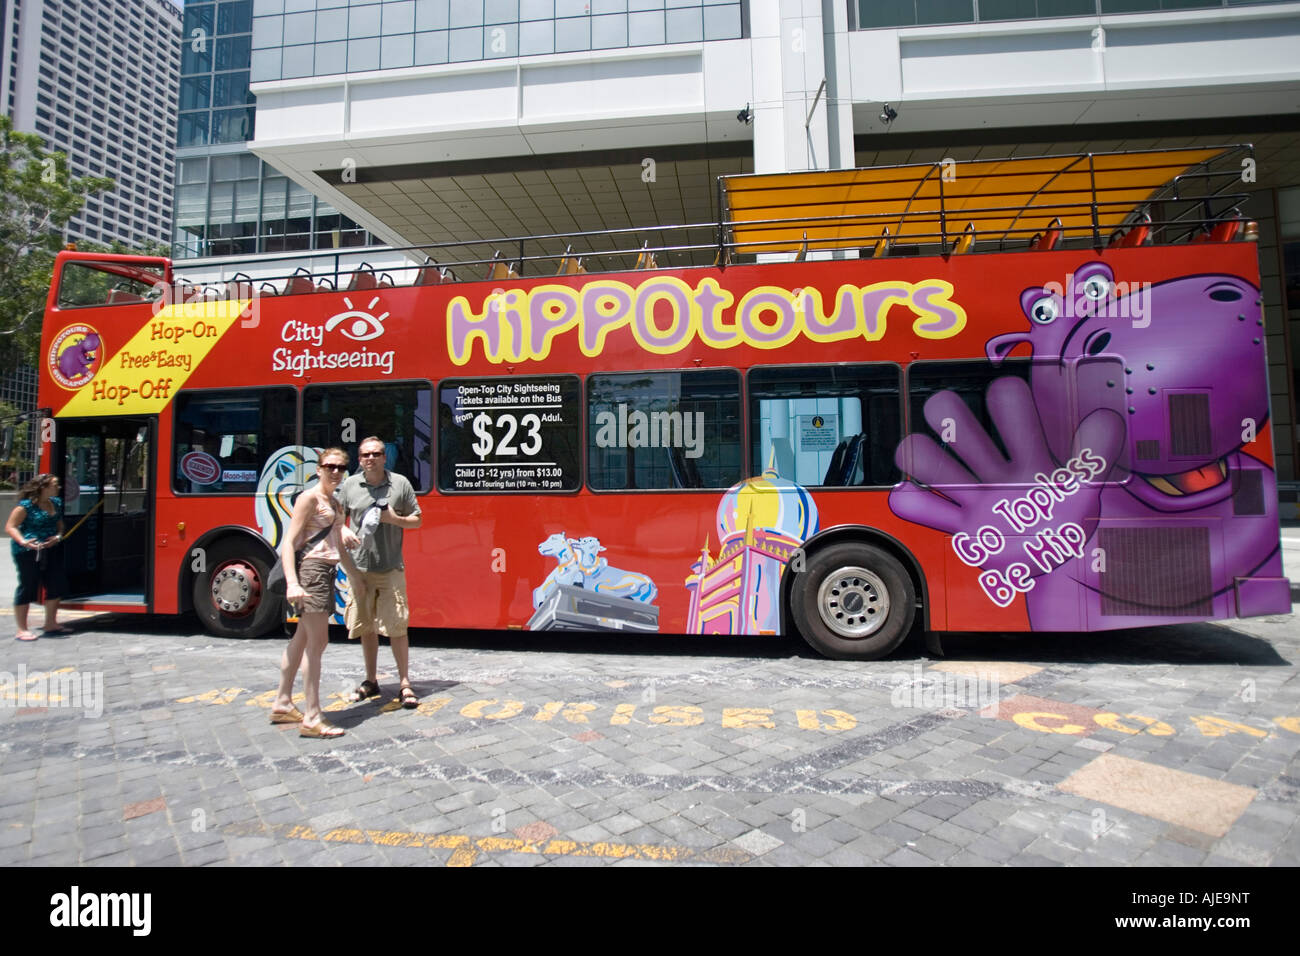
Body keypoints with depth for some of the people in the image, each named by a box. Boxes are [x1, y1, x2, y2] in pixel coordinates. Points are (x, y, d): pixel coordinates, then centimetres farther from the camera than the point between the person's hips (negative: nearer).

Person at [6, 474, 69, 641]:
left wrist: (58, 536, 0)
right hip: (28, 552, -7)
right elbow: (10, 526, -10)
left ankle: (50, 624, 24)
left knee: (56, 586, 9)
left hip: (51, 550, 7)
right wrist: (23, 542, -25)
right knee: (27, 587, -1)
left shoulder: (56, 503, 11)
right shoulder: (26, 505, -11)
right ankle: (22, 630, 10)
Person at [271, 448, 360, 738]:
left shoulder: (335, 504, 17)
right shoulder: (309, 498, -8)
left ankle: (282, 705, 30)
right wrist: (292, 583, -24)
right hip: (311, 569, -9)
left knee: (302, 639, 17)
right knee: (317, 642, -8)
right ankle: (311, 719, -3)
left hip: (327, 571, 9)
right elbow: (289, 542, -15)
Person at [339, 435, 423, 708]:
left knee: (396, 627, -4)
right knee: (366, 627, 12)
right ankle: (371, 681, 27)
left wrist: (394, 519, -12)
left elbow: (417, 520, 6)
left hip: (391, 569, -2)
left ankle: (405, 684, 6)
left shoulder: (400, 483, 1)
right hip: (359, 567, 2)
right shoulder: (350, 485, 5)